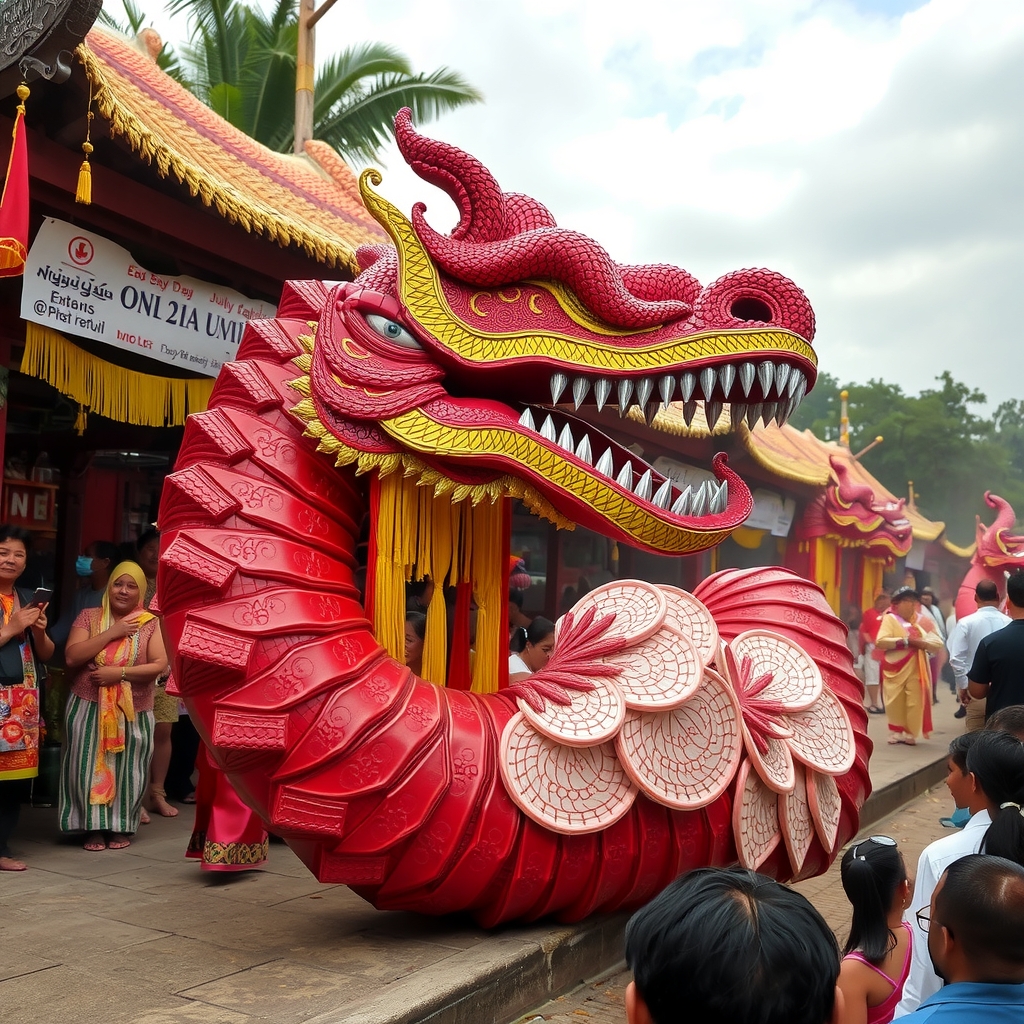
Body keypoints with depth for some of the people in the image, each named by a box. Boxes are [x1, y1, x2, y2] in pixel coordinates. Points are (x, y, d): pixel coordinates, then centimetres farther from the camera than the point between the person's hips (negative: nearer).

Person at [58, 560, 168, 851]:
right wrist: (111, 633, -14)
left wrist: (120, 673, -18)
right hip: (88, 706, 0)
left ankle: (120, 827, 18)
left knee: (126, 768, 5)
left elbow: (160, 664, -9)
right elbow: (72, 656, -9)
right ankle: (95, 827, 14)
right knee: (90, 766, 2)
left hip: (133, 710, 0)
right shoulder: (89, 617, 3)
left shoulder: (150, 623, 1)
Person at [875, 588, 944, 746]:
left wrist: (919, 642, -15)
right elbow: (880, 642, -13)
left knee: (915, 702, -3)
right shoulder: (890, 619, 0)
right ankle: (897, 731, 12)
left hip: (916, 669, 2)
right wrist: (903, 641, -17)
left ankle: (911, 733, 8)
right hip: (895, 669, -2)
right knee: (895, 702, -1)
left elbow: (938, 644, 1)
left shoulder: (922, 621, 9)